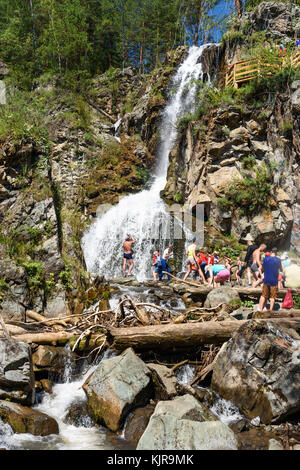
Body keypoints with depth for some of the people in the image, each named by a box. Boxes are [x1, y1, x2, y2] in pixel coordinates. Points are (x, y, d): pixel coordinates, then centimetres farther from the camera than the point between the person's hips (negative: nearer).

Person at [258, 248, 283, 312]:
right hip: (274, 281, -2)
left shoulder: (266, 258, -2)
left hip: (266, 280, 2)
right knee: (273, 297, 6)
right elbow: (281, 270, 7)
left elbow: (262, 268, 6)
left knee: (263, 295, 10)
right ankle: (271, 310, 5)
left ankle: (260, 309, 6)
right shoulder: (278, 260, -5)